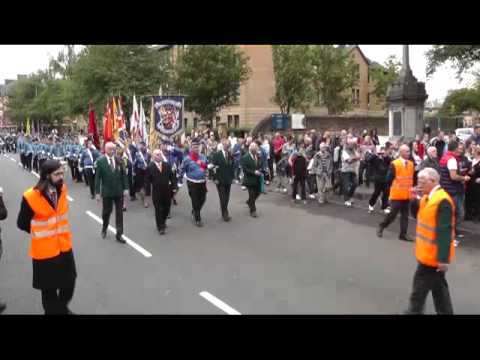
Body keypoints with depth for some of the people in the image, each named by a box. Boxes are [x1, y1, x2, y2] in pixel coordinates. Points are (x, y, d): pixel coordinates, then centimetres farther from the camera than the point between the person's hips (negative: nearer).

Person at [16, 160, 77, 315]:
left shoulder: (62, 189, -4)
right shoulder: (31, 197, -22)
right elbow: (22, 223, -8)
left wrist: (61, 231, 9)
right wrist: (40, 233, 1)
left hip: (64, 247, 5)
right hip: (44, 251, -5)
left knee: (69, 282, 18)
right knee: (49, 289, 10)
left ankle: (63, 308, 45)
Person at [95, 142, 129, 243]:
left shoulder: (119, 160, 0)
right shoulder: (100, 161, -8)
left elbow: (124, 175, 3)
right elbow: (97, 177, -7)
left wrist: (126, 188, -2)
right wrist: (97, 192, -9)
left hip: (119, 191, 2)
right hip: (107, 191, -2)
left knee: (119, 212, 4)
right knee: (106, 211, 13)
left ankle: (119, 234, 11)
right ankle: (104, 229, 39)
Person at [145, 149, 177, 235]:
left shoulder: (167, 165, 4)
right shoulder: (150, 167, -7)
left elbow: (172, 177, 6)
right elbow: (147, 181, -7)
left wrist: (174, 187, -2)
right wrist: (147, 192, -10)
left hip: (167, 191, 3)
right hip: (156, 193, -3)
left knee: (167, 208, 13)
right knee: (158, 210, 2)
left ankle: (163, 221, 39)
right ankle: (160, 227, 12)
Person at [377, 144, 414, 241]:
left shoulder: (411, 164, 5)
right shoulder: (394, 164, -12)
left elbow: (413, 178, 13)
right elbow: (389, 179, -10)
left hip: (407, 195, 6)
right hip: (397, 195, -5)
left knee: (405, 215, 7)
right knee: (393, 214, -1)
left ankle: (403, 234, 14)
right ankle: (381, 227, 20)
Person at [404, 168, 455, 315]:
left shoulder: (442, 201, -24)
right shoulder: (428, 197, 5)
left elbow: (445, 232, -26)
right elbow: (418, 215, 18)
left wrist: (443, 258, -26)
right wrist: (414, 199, -1)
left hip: (433, 254, -9)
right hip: (428, 252, 9)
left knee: (420, 285, 3)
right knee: (438, 286, 19)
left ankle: (414, 310, 17)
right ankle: (445, 311, 32)